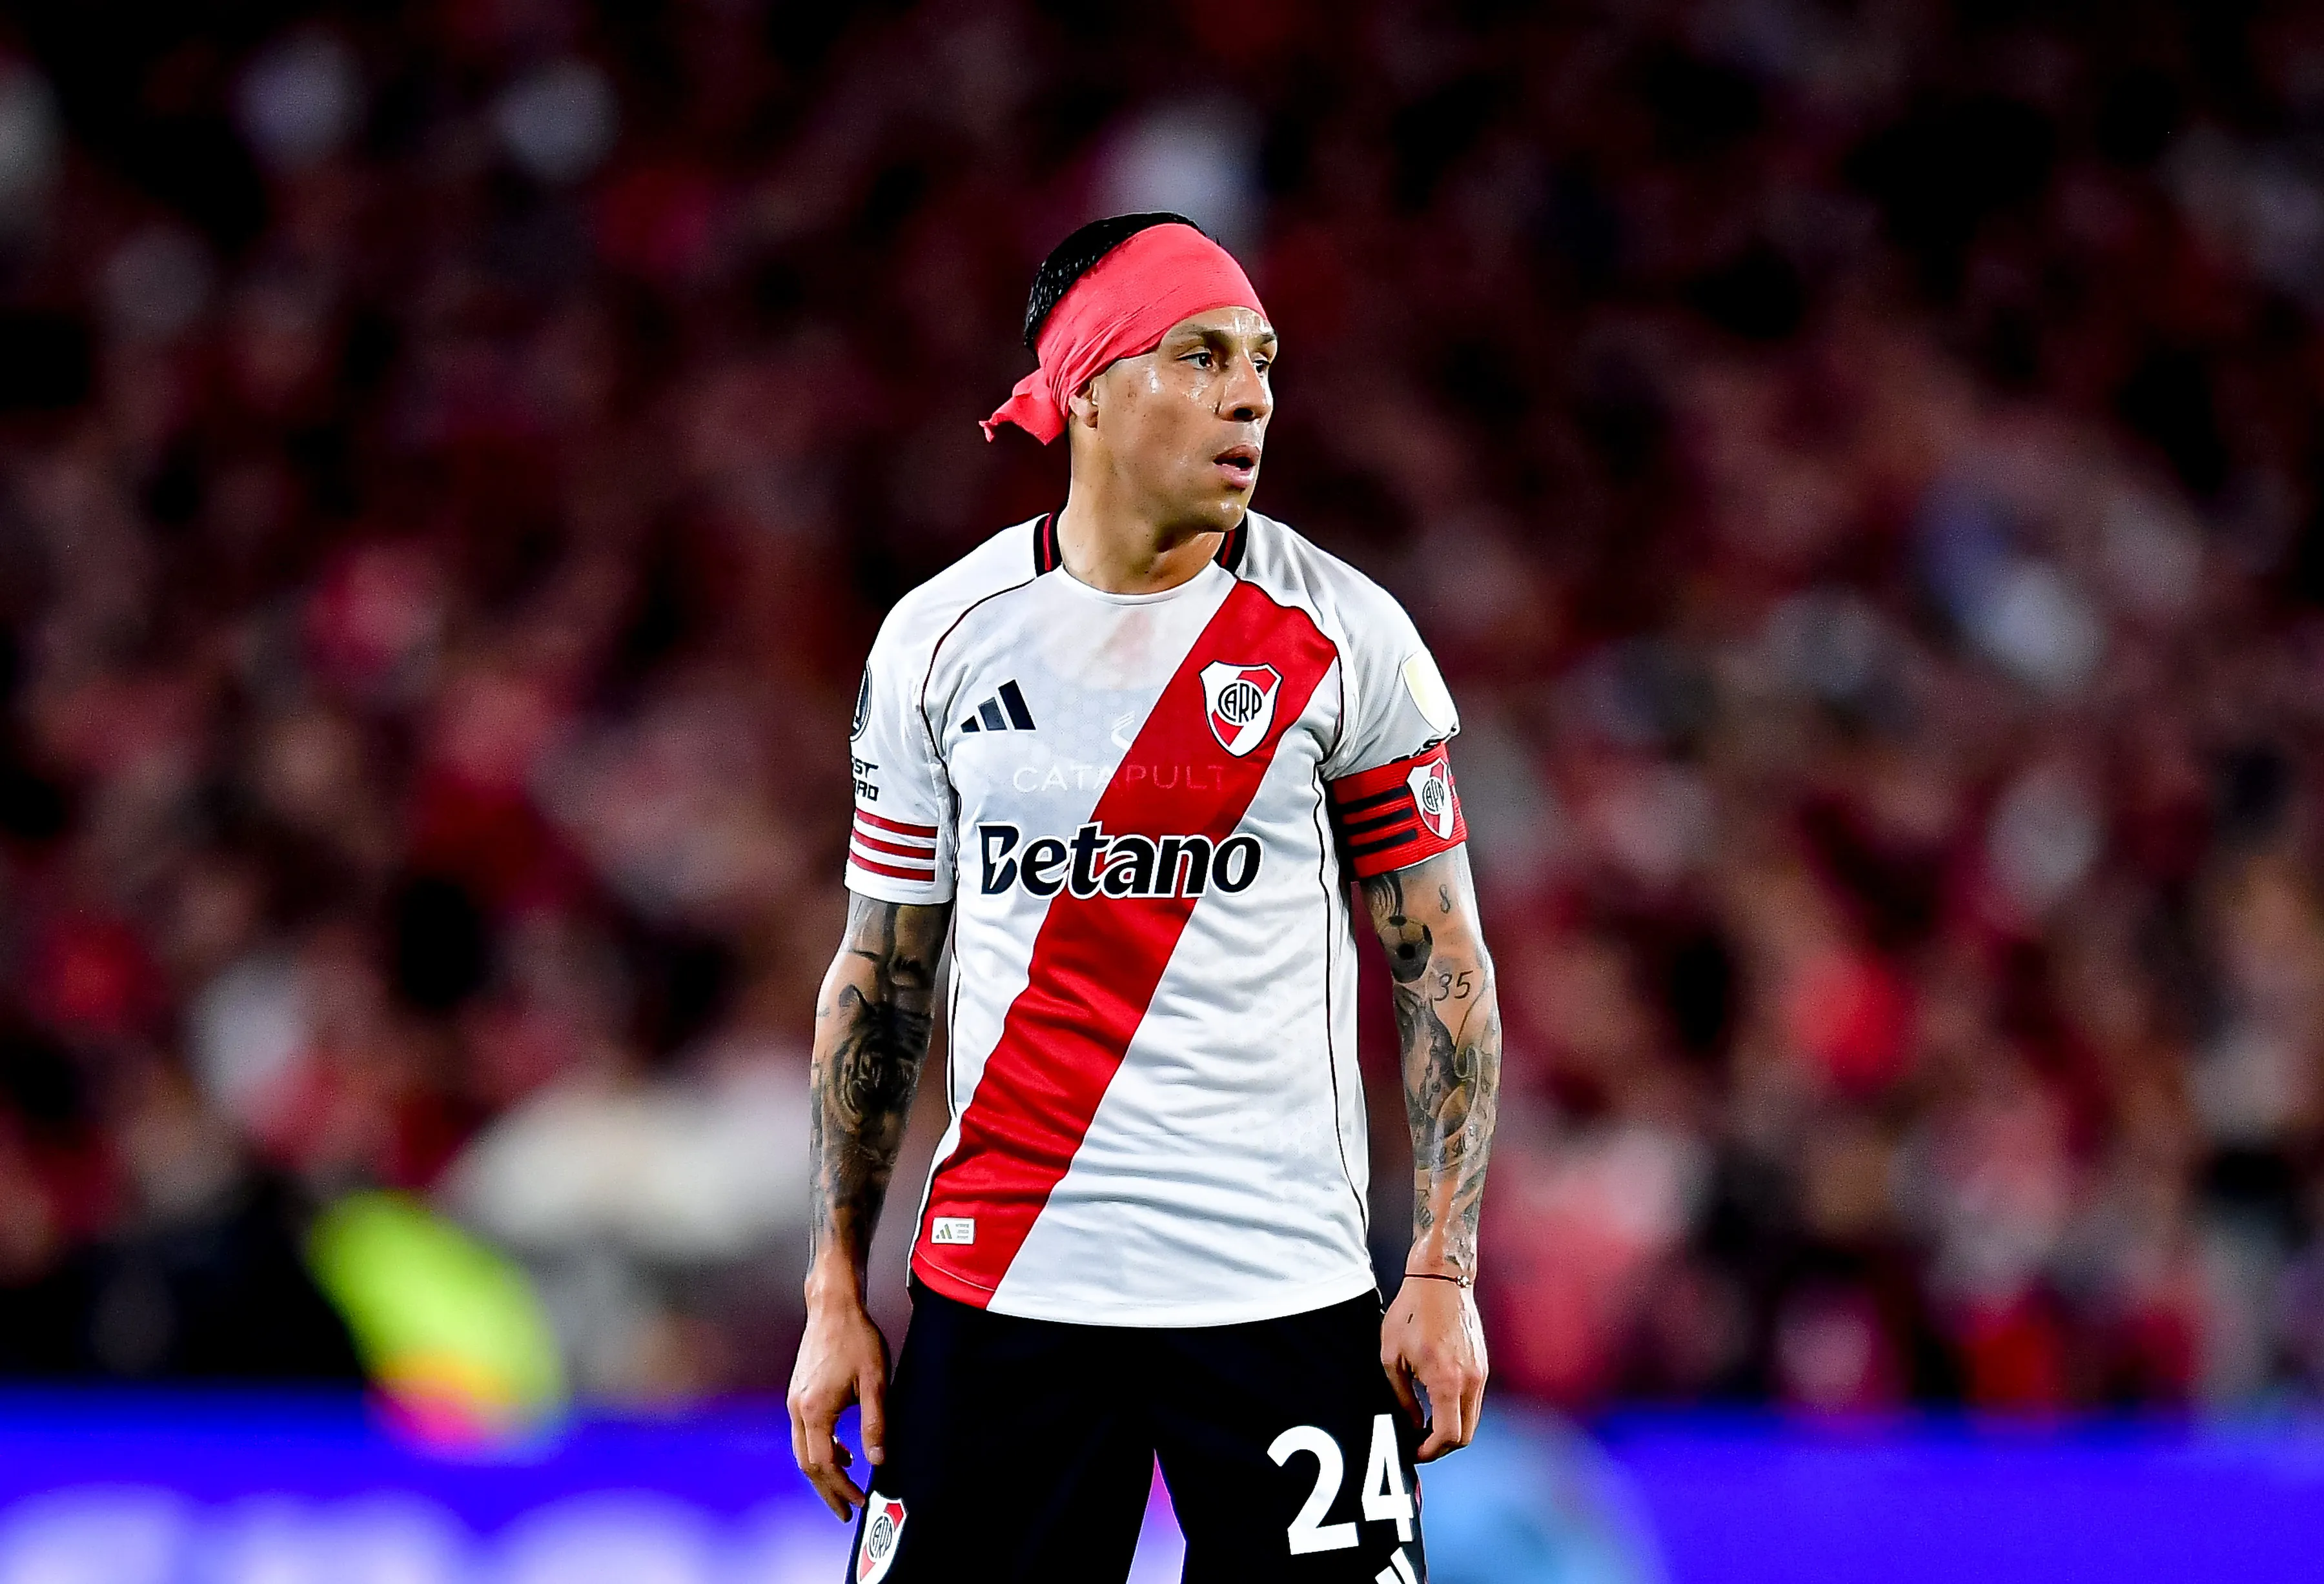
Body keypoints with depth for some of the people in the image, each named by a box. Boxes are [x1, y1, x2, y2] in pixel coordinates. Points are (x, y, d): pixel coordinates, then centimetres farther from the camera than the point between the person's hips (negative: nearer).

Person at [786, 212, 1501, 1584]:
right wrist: (837, 1291, 6)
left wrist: (1444, 1272, -6)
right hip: (1002, 1288, 1)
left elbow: (1443, 967, 2)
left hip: (1283, 1295, -1)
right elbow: (881, 979, 10)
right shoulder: (940, 641, 4)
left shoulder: (1344, 636, 0)